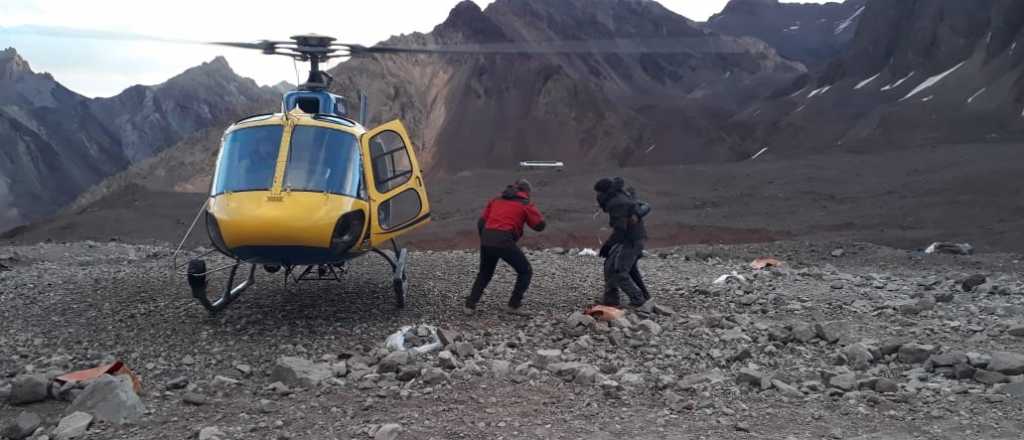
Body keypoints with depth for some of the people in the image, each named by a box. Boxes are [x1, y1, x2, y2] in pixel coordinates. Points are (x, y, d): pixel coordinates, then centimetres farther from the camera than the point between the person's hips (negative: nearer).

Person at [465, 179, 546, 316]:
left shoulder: (496, 200, 22)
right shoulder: (525, 204, 8)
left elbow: (481, 222, 18)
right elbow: (540, 225, 10)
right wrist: (534, 210, 25)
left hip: (486, 240, 5)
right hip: (505, 242, -5)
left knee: (484, 274, 26)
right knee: (525, 271, 13)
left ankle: (470, 305, 18)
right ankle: (513, 305, 8)